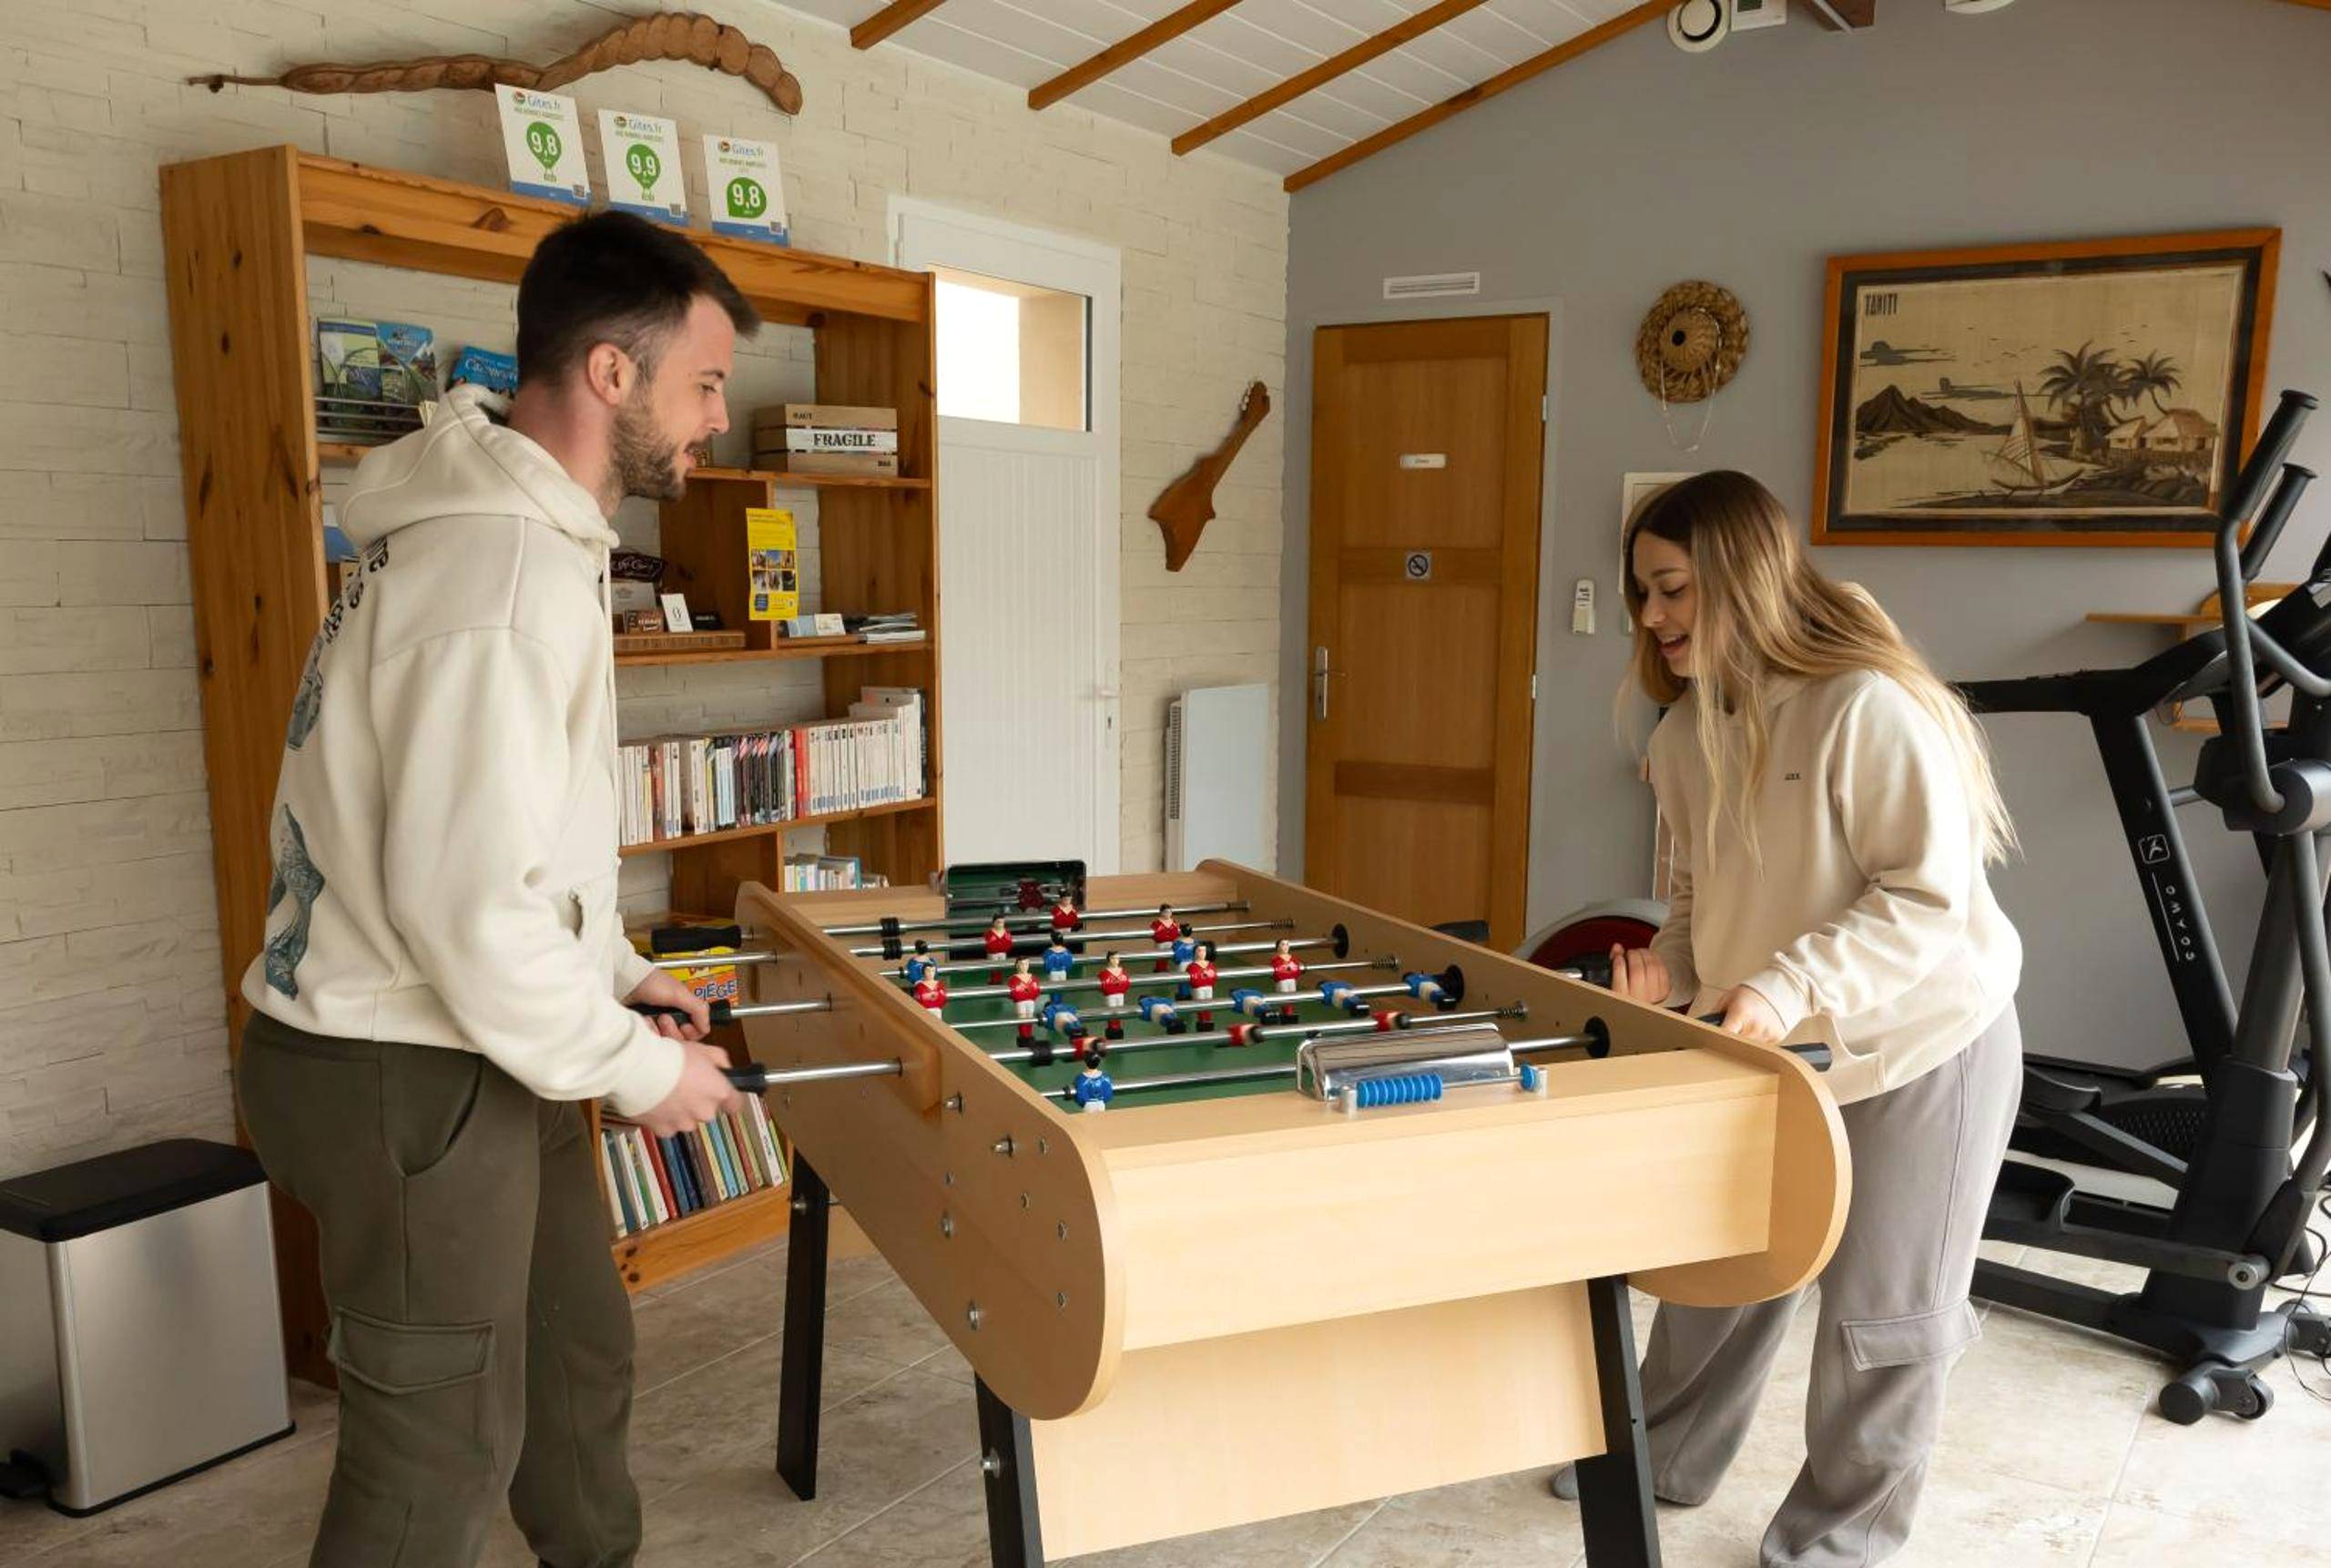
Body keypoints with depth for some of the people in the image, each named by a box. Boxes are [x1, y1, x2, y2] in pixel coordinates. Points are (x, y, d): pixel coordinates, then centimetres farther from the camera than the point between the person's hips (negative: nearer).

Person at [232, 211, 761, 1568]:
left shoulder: (500, 527, 10)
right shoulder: (511, 570, -25)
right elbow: (463, 904, -28)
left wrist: (616, 972, 11)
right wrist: (640, 1064, -15)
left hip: (461, 1049, 10)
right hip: (409, 1079, -10)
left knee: (579, 1356, 24)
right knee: (442, 1454, 7)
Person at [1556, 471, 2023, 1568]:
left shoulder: (1869, 706, -26)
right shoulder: (1685, 732, -2)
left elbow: (1932, 898, -26)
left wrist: (1793, 984, -34)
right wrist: (1671, 965, -10)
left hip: (1921, 1046, -6)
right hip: (1763, 1047, 7)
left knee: (1882, 1308, 7)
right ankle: (1663, 1456, 37)